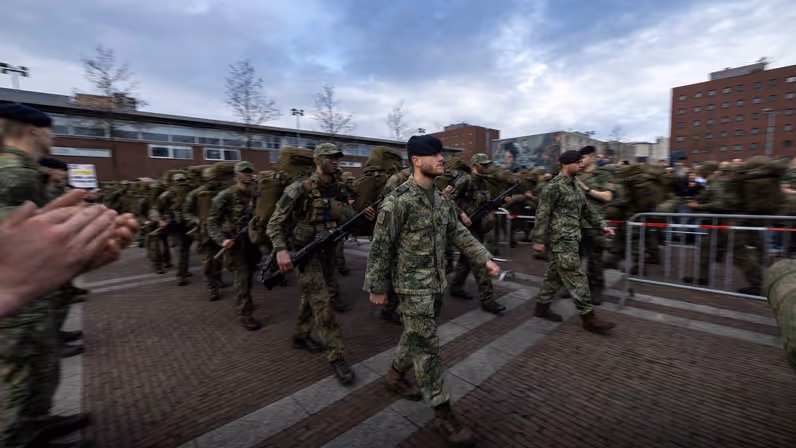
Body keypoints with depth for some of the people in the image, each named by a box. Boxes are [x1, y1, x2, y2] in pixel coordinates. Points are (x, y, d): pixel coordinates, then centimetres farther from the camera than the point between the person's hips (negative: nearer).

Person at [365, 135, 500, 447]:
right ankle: (443, 413, 17)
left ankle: (395, 376, 44)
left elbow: (459, 234, 11)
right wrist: (376, 287, -10)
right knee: (427, 346, 1)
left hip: (436, 283, 8)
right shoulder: (398, 201, -18)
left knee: (417, 337, 21)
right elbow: (380, 246, -14)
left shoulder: (441, 199, 6)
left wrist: (485, 259, 3)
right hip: (412, 285, -8)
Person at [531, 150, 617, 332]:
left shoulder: (574, 185, 16)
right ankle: (588, 317, 3)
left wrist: (602, 225, 11)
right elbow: (542, 214, -16)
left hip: (570, 238, 10)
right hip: (562, 239, -9)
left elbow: (587, 209, 21)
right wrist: (539, 240, -17)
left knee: (555, 274, 14)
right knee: (576, 277, -5)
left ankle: (542, 307, 25)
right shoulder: (554, 186, -14)